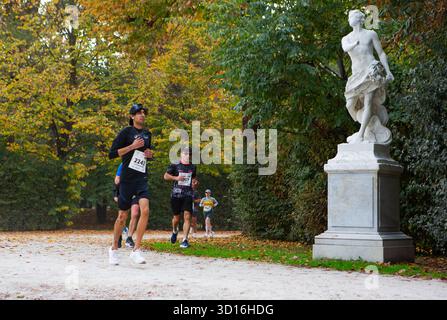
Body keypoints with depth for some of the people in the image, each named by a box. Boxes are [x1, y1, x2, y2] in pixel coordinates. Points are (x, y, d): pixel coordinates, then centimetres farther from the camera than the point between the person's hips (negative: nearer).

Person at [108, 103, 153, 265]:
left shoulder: (147, 134, 15)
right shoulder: (126, 132, -3)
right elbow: (112, 154, -8)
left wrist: (149, 154, 9)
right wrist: (132, 146, -15)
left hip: (142, 178, 4)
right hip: (127, 177, -4)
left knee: (145, 210, -18)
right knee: (122, 216, 3)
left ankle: (136, 250, -14)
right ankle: (114, 248, 24)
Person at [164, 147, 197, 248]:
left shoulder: (192, 167, 12)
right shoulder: (175, 165, 0)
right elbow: (166, 176, 3)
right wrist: (176, 178, -12)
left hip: (188, 195, 2)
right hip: (176, 194, -2)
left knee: (187, 216, -12)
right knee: (176, 217, 9)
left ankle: (185, 240, -11)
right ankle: (174, 231, 42)